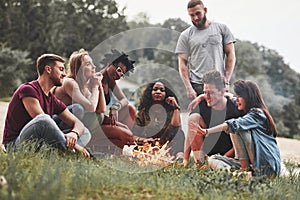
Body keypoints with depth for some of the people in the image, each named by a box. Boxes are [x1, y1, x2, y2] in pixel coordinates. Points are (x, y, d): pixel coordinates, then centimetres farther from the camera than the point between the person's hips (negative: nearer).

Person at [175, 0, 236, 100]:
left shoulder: (221, 28, 9)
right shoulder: (186, 35, 7)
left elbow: (230, 54, 7)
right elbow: (182, 63, 5)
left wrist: (226, 81, -2)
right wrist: (188, 88, -7)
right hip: (197, 86, 0)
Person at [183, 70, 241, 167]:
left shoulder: (234, 108, -14)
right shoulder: (201, 106, -9)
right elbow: (190, 135, -6)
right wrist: (185, 159, -12)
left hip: (227, 155, -4)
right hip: (206, 153, 4)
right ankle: (199, 162, -15)